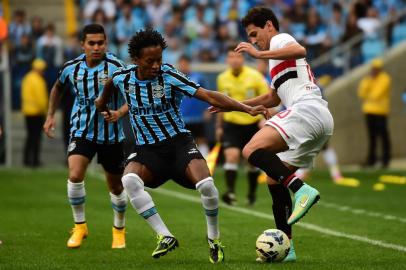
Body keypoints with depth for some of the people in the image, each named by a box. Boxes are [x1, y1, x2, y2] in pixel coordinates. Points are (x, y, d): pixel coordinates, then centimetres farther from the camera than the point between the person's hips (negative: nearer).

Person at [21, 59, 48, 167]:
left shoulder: (27, 78, 11)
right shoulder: (37, 81, -17)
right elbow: (40, 97, -20)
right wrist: (44, 110, -7)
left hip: (27, 112, 9)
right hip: (37, 112, -9)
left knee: (30, 136, 15)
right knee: (36, 137, -4)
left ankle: (26, 159, 15)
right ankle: (35, 161, -4)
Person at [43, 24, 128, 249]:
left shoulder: (115, 67, -14)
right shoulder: (71, 68, -3)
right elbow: (58, 88, 19)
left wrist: (120, 112, -34)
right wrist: (50, 116, 15)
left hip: (111, 134, -1)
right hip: (81, 131, 1)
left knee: (116, 186, 9)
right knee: (75, 175, -21)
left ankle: (119, 230, 34)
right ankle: (79, 226, -1)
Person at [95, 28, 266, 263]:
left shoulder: (170, 76, -15)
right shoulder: (122, 78, -5)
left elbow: (209, 96, -22)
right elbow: (111, 84, 23)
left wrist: (248, 109, -30)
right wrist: (103, 103, 41)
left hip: (178, 141, -2)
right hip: (147, 148, 2)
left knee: (206, 185, -27)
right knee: (129, 180, -31)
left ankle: (214, 238, 3)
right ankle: (166, 237, -22)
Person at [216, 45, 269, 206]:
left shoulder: (255, 76, -10)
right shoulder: (222, 78, 1)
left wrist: (265, 119, -20)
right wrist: (219, 127, 18)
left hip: (252, 124, -1)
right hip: (231, 124, 1)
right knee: (231, 155, -19)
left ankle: (252, 193, 28)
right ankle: (230, 192, -24)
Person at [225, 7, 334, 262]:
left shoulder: (280, 39, 7)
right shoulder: (280, 59, 36)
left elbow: (300, 50, -19)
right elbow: (272, 99, 48)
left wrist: (260, 54, -21)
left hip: (307, 109, -10)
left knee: (252, 150, -24)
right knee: (274, 179, 13)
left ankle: (301, 190, -37)